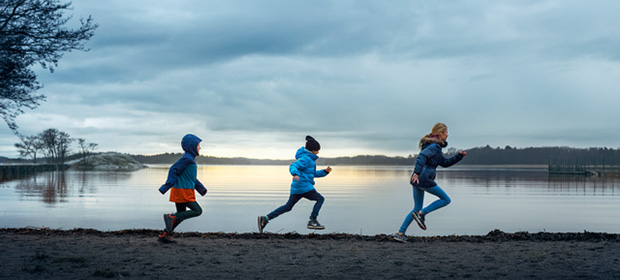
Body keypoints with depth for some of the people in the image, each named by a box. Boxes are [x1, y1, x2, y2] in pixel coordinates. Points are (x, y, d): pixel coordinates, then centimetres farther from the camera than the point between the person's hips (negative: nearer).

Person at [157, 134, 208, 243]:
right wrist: (166, 187, -21)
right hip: (182, 191, -10)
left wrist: (201, 189, 16)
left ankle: (163, 235, 13)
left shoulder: (190, 159, 18)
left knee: (181, 215, 13)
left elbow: (191, 177, 24)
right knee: (197, 211, -7)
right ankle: (171, 217, -13)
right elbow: (174, 170, -19)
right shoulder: (186, 158, -14)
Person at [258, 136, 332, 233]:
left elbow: (314, 174, 30)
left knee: (287, 207, 9)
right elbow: (293, 166, -21)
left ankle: (265, 218, 4)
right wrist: (295, 174, -41)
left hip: (296, 188, 10)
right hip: (303, 186, -10)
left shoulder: (310, 159, 23)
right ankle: (312, 221, -6)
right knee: (320, 199, -2)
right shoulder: (305, 159, -9)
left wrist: (325, 171, 19)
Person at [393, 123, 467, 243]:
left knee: (417, 209, 14)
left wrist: (460, 155, 16)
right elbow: (421, 156, -25)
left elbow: (445, 163, 24)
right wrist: (417, 172, -35)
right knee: (446, 200, 2)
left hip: (417, 180, 10)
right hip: (424, 179, -10)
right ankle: (421, 214, -6)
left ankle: (400, 233, 9)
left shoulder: (435, 147, 21)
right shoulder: (435, 145, -10)